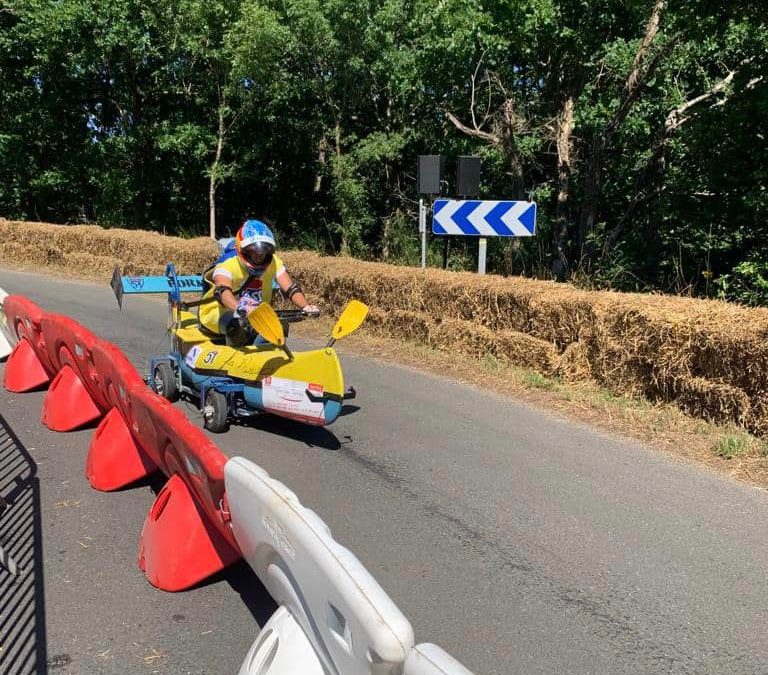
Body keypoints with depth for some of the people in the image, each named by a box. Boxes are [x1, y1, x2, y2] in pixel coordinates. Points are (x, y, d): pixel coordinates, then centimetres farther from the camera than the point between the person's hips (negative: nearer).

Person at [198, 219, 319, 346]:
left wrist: (305, 306, -39)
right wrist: (240, 309, -64)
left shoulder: (273, 262, -6)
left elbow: (290, 288, -18)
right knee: (238, 323, -37)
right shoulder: (228, 264, -23)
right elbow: (222, 291, -43)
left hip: (254, 315, 6)